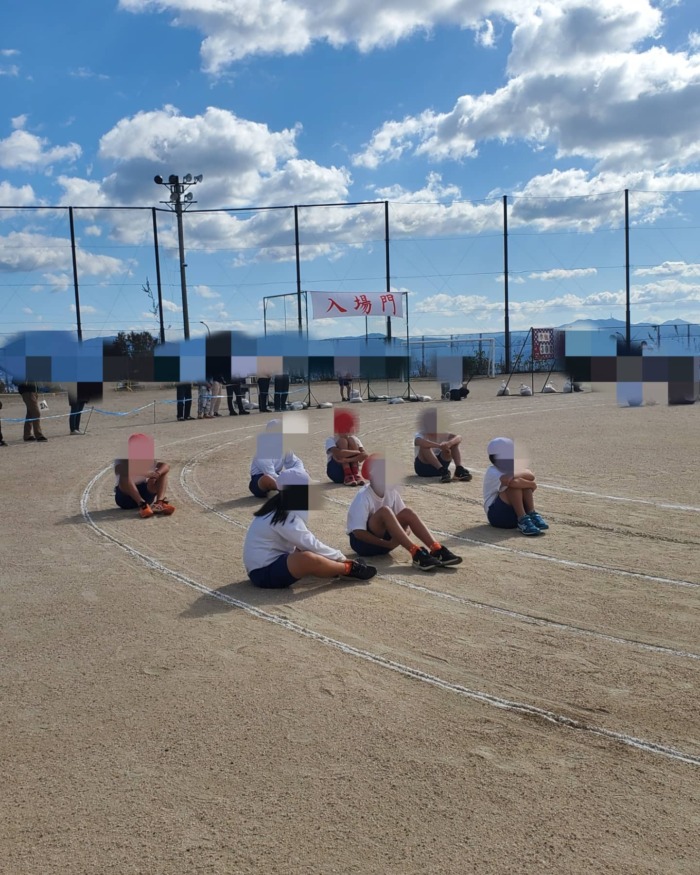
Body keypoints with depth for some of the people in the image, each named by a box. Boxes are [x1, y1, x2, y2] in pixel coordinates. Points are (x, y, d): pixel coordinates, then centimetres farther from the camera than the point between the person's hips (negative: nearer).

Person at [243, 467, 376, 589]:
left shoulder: (280, 510, 8)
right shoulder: (287, 518, -20)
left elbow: (306, 542, 12)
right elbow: (312, 544, -19)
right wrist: (340, 557, -7)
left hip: (269, 562, 11)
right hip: (264, 572, -11)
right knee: (308, 558, -29)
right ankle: (349, 569, -10)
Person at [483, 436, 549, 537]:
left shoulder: (513, 467, 4)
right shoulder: (493, 473, -16)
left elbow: (531, 476, -17)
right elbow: (513, 482, -34)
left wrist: (513, 475, -29)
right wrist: (532, 484, -20)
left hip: (515, 513, 6)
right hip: (497, 514, -6)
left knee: (523, 481, -15)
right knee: (515, 484, -26)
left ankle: (532, 514, -17)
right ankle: (523, 520, -28)